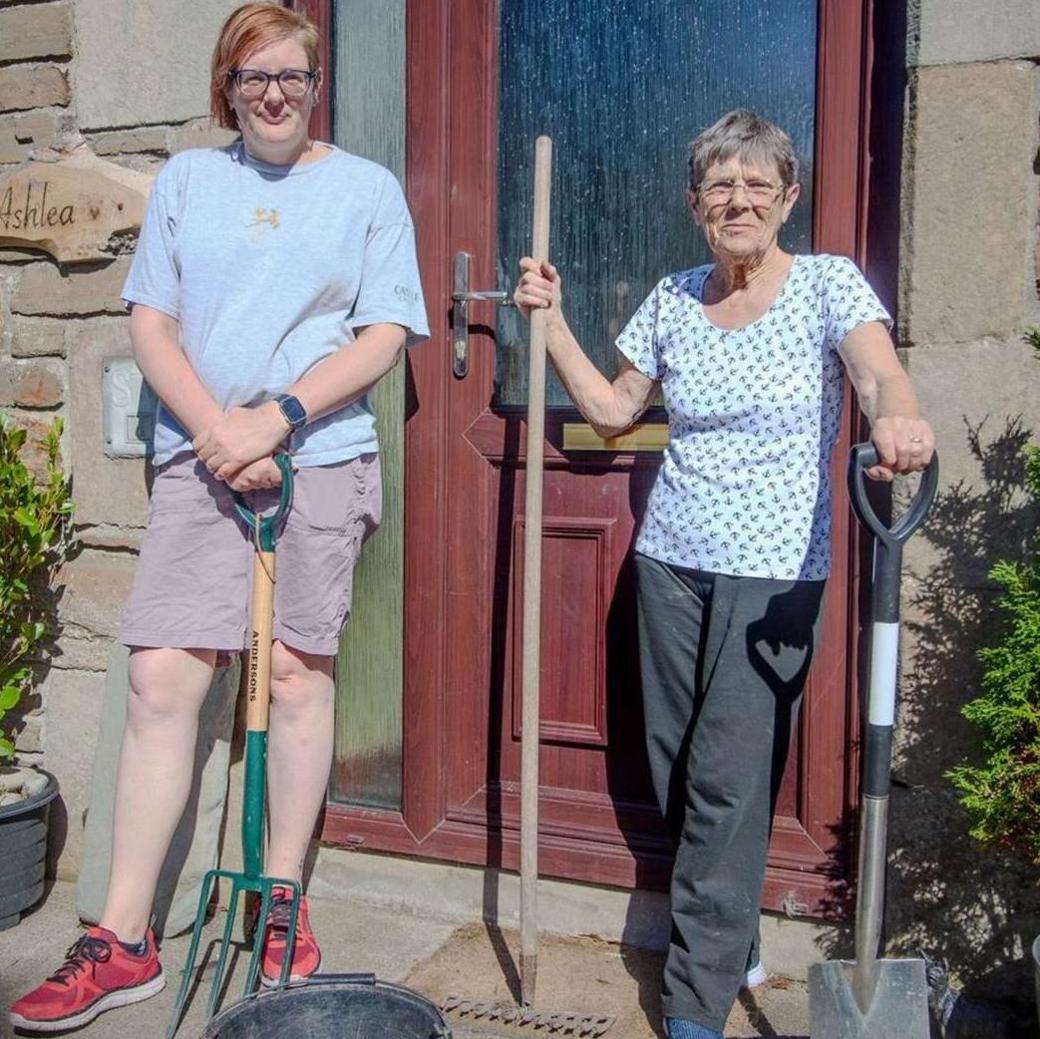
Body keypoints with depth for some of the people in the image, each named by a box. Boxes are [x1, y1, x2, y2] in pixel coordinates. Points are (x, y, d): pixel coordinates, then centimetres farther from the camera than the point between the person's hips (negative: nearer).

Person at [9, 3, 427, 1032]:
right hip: (198, 459, 2)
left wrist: (273, 420, -12)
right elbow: (150, 320, 8)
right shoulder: (185, 179, 15)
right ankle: (122, 940, 5)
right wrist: (213, 427, -9)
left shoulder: (368, 188, 9)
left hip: (321, 459, -1)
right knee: (160, 679, -4)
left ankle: (282, 900, 19)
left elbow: (383, 336, -1)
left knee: (297, 674, 2)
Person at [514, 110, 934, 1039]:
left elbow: (881, 373, -23)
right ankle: (733, 945, 34)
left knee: (730, 785, -6)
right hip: (672, 562, 5)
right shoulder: (672, 300, 9)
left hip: (777, 575, -5)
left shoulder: (829, 285, -4)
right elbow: (611, 412, 16)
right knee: (677, 774, 11)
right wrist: (553, 322, 10)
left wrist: (899, 419, -46)